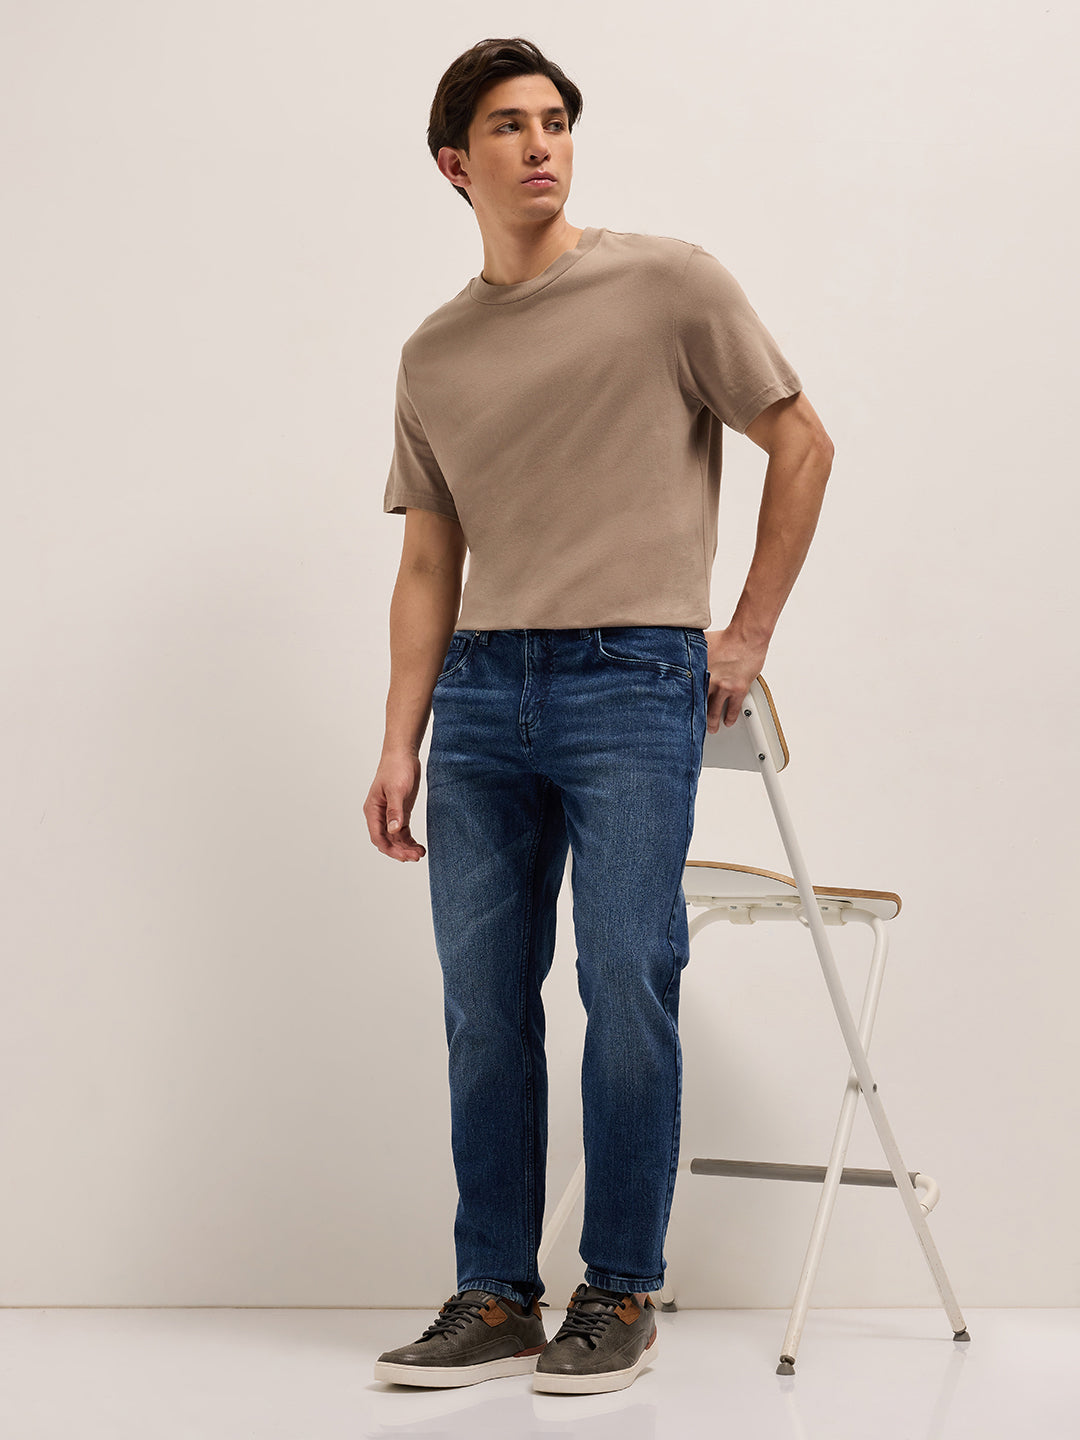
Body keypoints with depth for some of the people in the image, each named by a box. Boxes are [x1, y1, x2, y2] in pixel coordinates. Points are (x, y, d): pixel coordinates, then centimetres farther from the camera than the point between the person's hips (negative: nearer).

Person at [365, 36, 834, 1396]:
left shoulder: (670, 284, 3)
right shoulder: (433, 355, 15)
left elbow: (801, 445, 8)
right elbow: (428, 563, 16)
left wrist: (747, 634, 4)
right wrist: (399, 744, 8)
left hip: (633, 680, -4)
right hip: (481, 693, 4)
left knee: (627, 989, -6)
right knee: (484, 1003, 4)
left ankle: (619, 1296, 7)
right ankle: (494, 1300, 12)